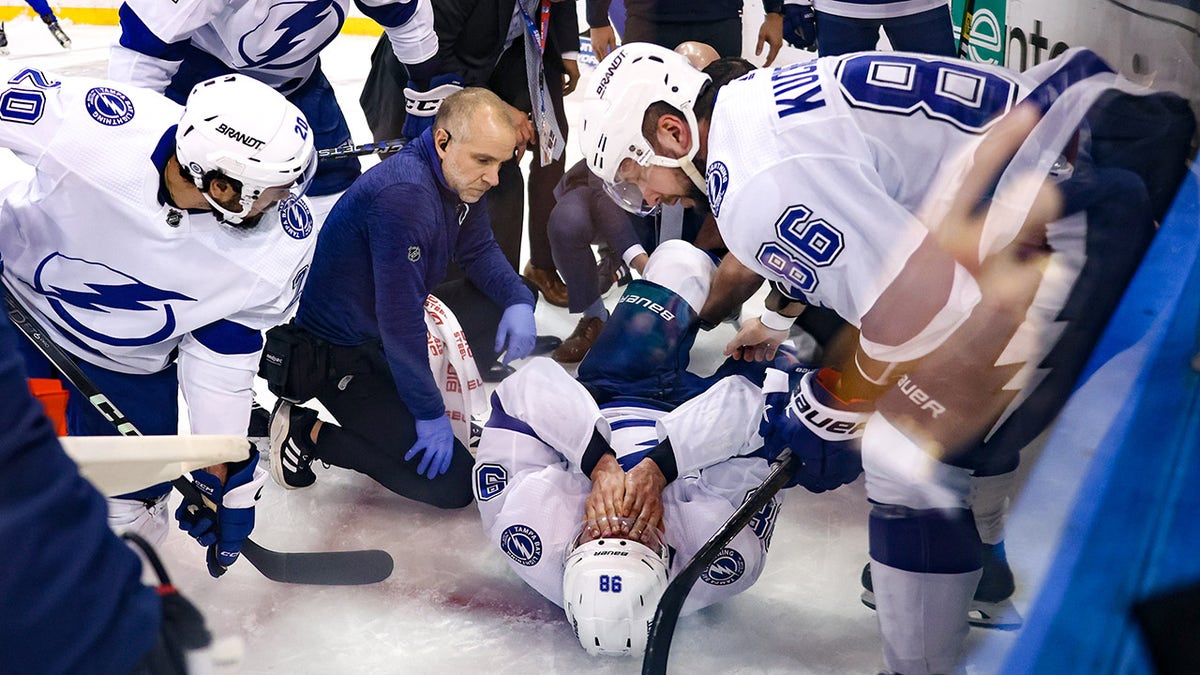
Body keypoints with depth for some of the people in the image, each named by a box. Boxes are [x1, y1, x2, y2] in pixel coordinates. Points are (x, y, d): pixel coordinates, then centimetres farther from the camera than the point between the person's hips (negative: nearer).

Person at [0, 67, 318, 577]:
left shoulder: (285, 244, -27)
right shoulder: (86, 121, -36)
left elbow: (222, 351, -14)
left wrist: (223, 469, -10)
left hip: (131, 364, 1)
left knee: (132, 509, 3)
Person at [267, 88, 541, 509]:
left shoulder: (461, 178, -3)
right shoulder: (404, 193, -32)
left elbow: (478, 250, 13)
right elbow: (399, 320, -30)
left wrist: (518, 301, -8)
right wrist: (429, 414, -22)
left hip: (395, 327, 9)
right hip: (339, 353, -9)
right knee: (451, 484, -12)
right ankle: (310, 433, 0)